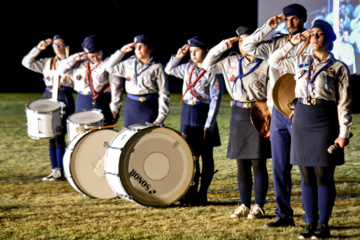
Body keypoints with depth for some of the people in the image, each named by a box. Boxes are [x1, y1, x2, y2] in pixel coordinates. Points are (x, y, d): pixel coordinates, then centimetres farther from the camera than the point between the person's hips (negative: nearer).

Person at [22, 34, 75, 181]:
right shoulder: (47, 63, 16)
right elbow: (27, 63, 10)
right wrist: (38, 49, 2)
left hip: (64, 98, -5)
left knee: (59, 135, -11)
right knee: (51, 136, 6)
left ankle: (60, 171, -6)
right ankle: (54, 170, 10)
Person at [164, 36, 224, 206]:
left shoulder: (212, 72, -9)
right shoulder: (188, 68, 10)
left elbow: (215, 100, -12)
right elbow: (169, 70, 26)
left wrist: (209, 125, -17)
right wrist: (178, 56, 9)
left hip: (203, 115, -6)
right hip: (187, 115, 6)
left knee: (206, 157, 3)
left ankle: (202, 194, 7)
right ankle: (192, 191, 12)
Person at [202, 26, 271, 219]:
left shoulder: (266, 65, -4)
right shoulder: (231, 62, 10)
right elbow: (208, 64, 17)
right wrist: (223, 45, 7)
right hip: (238, 115, 5)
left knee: (258, 163, -4)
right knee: (242, 165, 8)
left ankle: (259, 207, 3)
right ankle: (244, 206, 15)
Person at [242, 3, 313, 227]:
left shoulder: (311, 45, -4)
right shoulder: (276, 44, 13)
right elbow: (248, 46, 13)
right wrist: (268, 27, 5)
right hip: (278, 112, 5)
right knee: (279, 167, 7)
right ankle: (284, 214, 13)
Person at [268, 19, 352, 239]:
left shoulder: (339, 68, 0)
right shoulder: (301, 62, 13)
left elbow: (344, 103, -3)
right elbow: (274, 61, 22)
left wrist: (343, 132, -9)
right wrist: (293, 43, 12)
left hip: (325, 121, -4)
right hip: (302, 119, 4)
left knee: (324, 175, -3)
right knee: (307, 176, 5)